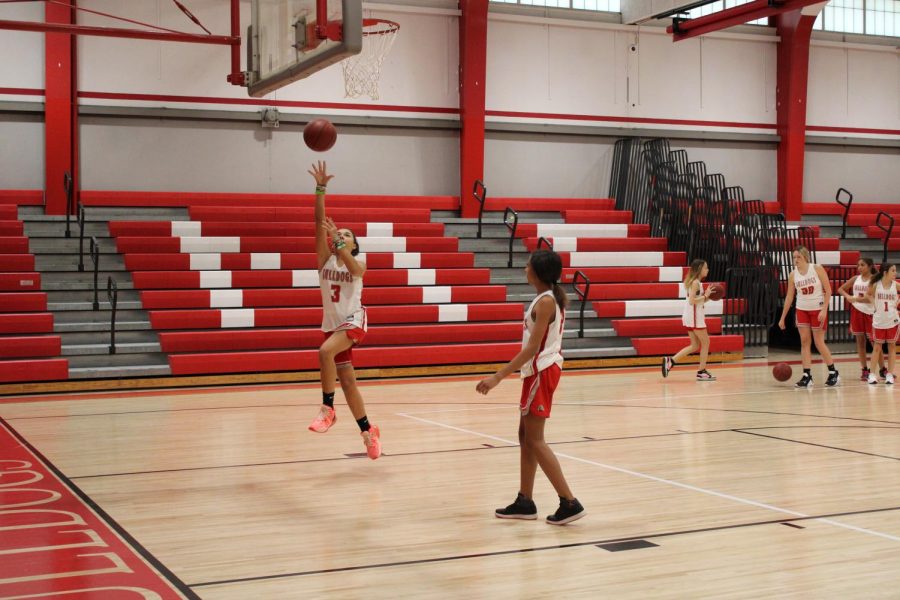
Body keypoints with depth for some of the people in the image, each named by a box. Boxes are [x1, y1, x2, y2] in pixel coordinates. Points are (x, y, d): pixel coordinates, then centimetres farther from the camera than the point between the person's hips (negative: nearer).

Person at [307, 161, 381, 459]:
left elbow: (352, 268, -28)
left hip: (353, 321, -4)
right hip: (332, 324, 4)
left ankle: (328, 407, -22)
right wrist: (320, 188, -19)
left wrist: (338, 240, -41)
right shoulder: (325, 259, 3)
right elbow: (320, 222, -8)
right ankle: (368, 430, 22)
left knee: (325, 351, -33)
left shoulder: (359, 265, -2)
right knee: (347, 381, 8)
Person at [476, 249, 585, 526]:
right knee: (526, 435, 13)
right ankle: (524, 502, 19)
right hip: (540, 370, 10)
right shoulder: (551, 298, 9)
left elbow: (532, 347, -24)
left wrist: (498, 377, -25)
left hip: (541, 371, -10)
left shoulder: (545, 302, -19)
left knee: (534, 440, -5)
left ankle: (570, 503, -4)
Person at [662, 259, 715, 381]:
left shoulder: (692, 281, 15)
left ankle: (670, 361, 3)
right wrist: (705, 296, -16)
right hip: (694, 317, -10)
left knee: (695, 346, 12)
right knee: (705, 342, 1)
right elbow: (692, 301, -23)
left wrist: (707, 296, 7)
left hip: (690, 316, 10)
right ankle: (701, 372, 4)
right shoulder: (696, 282, -14)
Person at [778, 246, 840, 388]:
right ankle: (807, 376, 0)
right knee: (804, 342, -1)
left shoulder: (817, 269, -12)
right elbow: (789, 297, 4)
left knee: (819, 343, -2)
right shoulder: (793, 275, -2)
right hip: (802, 310, 4)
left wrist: (824, 310, -19)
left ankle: (833, 373, 14)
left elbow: (828, 290, -11)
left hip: (818, 309, -4)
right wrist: (782, 318, 4)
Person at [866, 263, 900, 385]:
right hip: (878, 321, -1)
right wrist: (874, 304, -1)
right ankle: (872, 374, 10)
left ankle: (889, 374, 12)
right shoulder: (876, 285, -6)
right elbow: (869, 295, 12)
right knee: (877, 347, 5)